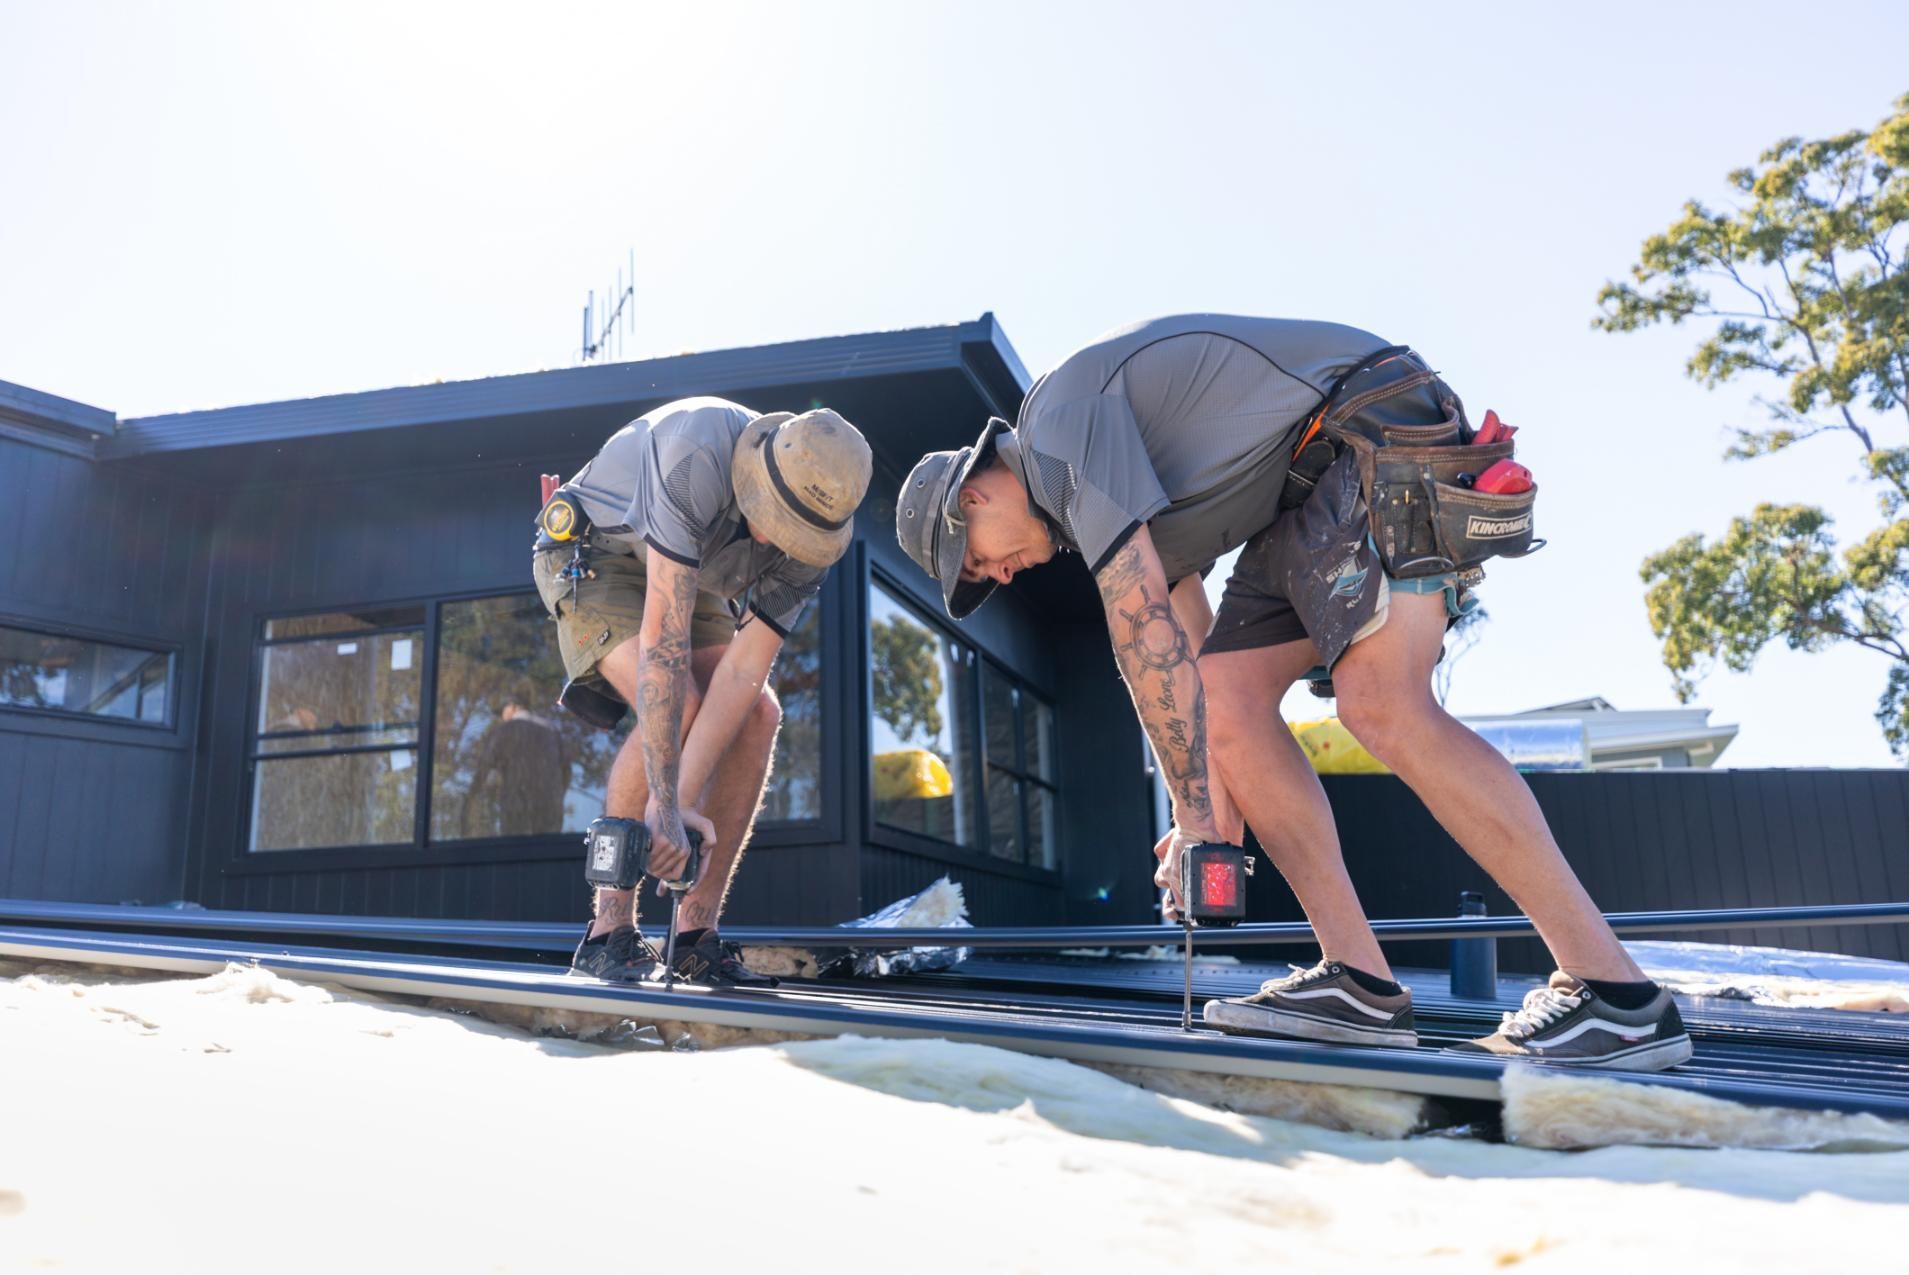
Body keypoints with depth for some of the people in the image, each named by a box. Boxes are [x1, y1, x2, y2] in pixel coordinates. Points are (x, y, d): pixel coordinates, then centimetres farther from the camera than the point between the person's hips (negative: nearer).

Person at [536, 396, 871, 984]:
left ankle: (696, 934, -6)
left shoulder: (811, 535, -22)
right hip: (593, 554, -5)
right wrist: (665, 803, -44)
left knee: (759, 715, -14)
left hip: (685, 578, 5)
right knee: (676, 707, -28)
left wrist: (680, 802, -34)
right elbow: (663, 638, -44)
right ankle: (609, 932, -16)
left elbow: (744, 673, -25)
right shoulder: (700, 456, -41)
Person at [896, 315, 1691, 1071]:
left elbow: (1142, 623, -21)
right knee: (1228, 696, -3)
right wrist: (1215, 800, 7)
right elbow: (1184, 631, 14)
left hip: (1384, 441, -10)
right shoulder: (1086, 486, 16)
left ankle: (1617, 992, -18)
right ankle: (1358, 982, -6)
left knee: (1383, 707, -24)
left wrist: (1195, 814, -17)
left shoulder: (1058, 419, -14)